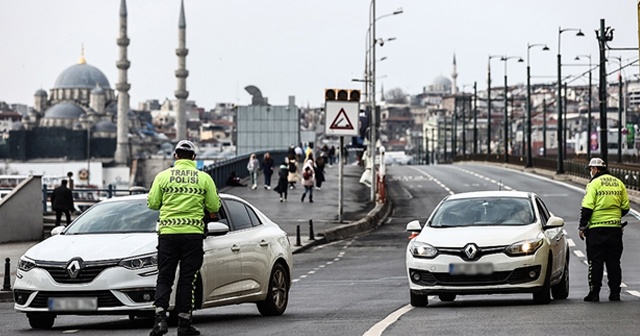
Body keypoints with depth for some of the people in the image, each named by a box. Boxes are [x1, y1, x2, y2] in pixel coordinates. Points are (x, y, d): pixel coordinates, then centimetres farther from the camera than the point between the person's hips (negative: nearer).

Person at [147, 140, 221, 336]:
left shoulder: (163, 176, 1)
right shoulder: (204, 178, 2)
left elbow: (152, 203, 2)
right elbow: (214, 207, 3)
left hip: (168, 233, 0)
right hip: (193, 232, 0)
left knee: (164, 278, 7)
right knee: (187, 279, 5)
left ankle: (160, 318, -10)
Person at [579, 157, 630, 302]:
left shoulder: (594, 184, -8)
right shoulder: (618, 183, 9)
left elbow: (587, 207, -12)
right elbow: (625, 207, 10)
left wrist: (582, 226, -6)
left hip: (597, 228, -5)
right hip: (615, 229, 5)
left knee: (595, 262, 0)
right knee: (614, 262, 10)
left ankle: (594, 293, -1)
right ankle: (615, 292, 10)